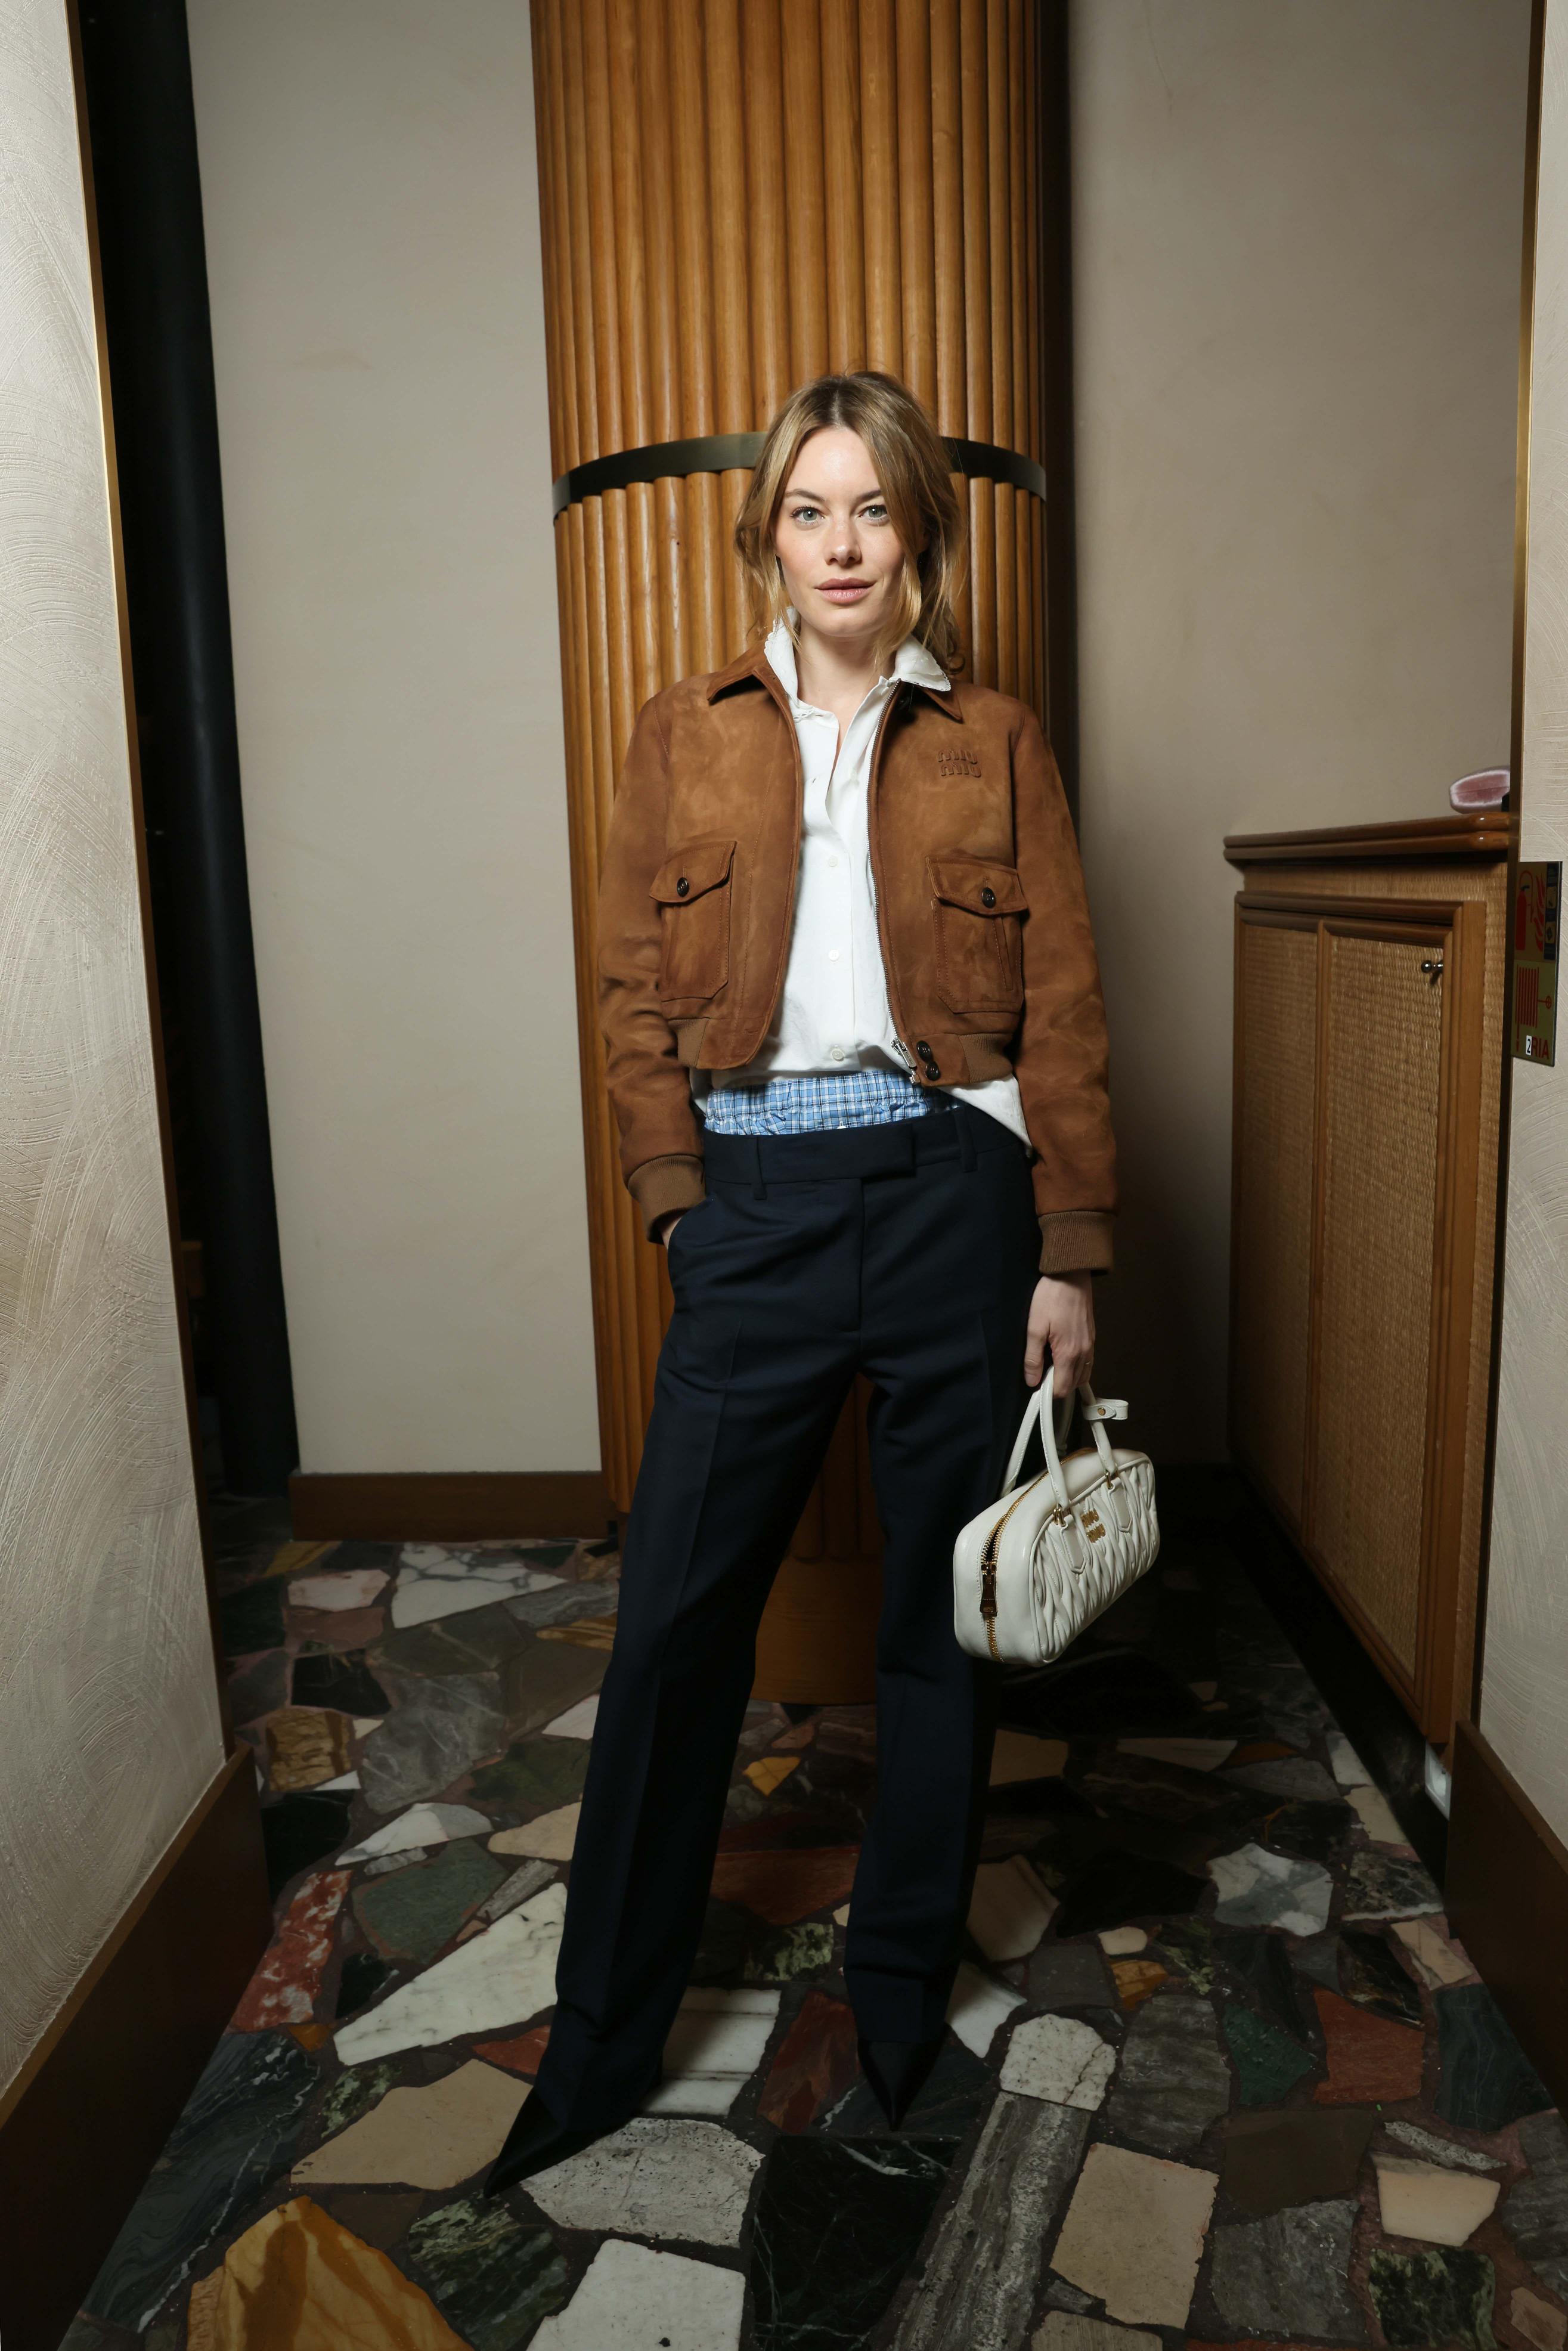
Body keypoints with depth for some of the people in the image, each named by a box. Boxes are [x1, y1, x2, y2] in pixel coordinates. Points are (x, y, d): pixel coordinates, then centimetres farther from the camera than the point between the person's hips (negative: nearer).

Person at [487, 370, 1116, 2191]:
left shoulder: (994, 744, 6)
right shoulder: (682, 740, 9)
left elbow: (1063, 1013, 2)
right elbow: (634, 994, 6)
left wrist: (1070, 1257, -2)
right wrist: (680, 1201, -5)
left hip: (951, 1191, 0)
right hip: (757, 1196, 1)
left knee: (941, 1612, 11)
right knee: (673, 1616, 3)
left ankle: (901, 2001, 33)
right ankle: (601, 2046, 23)